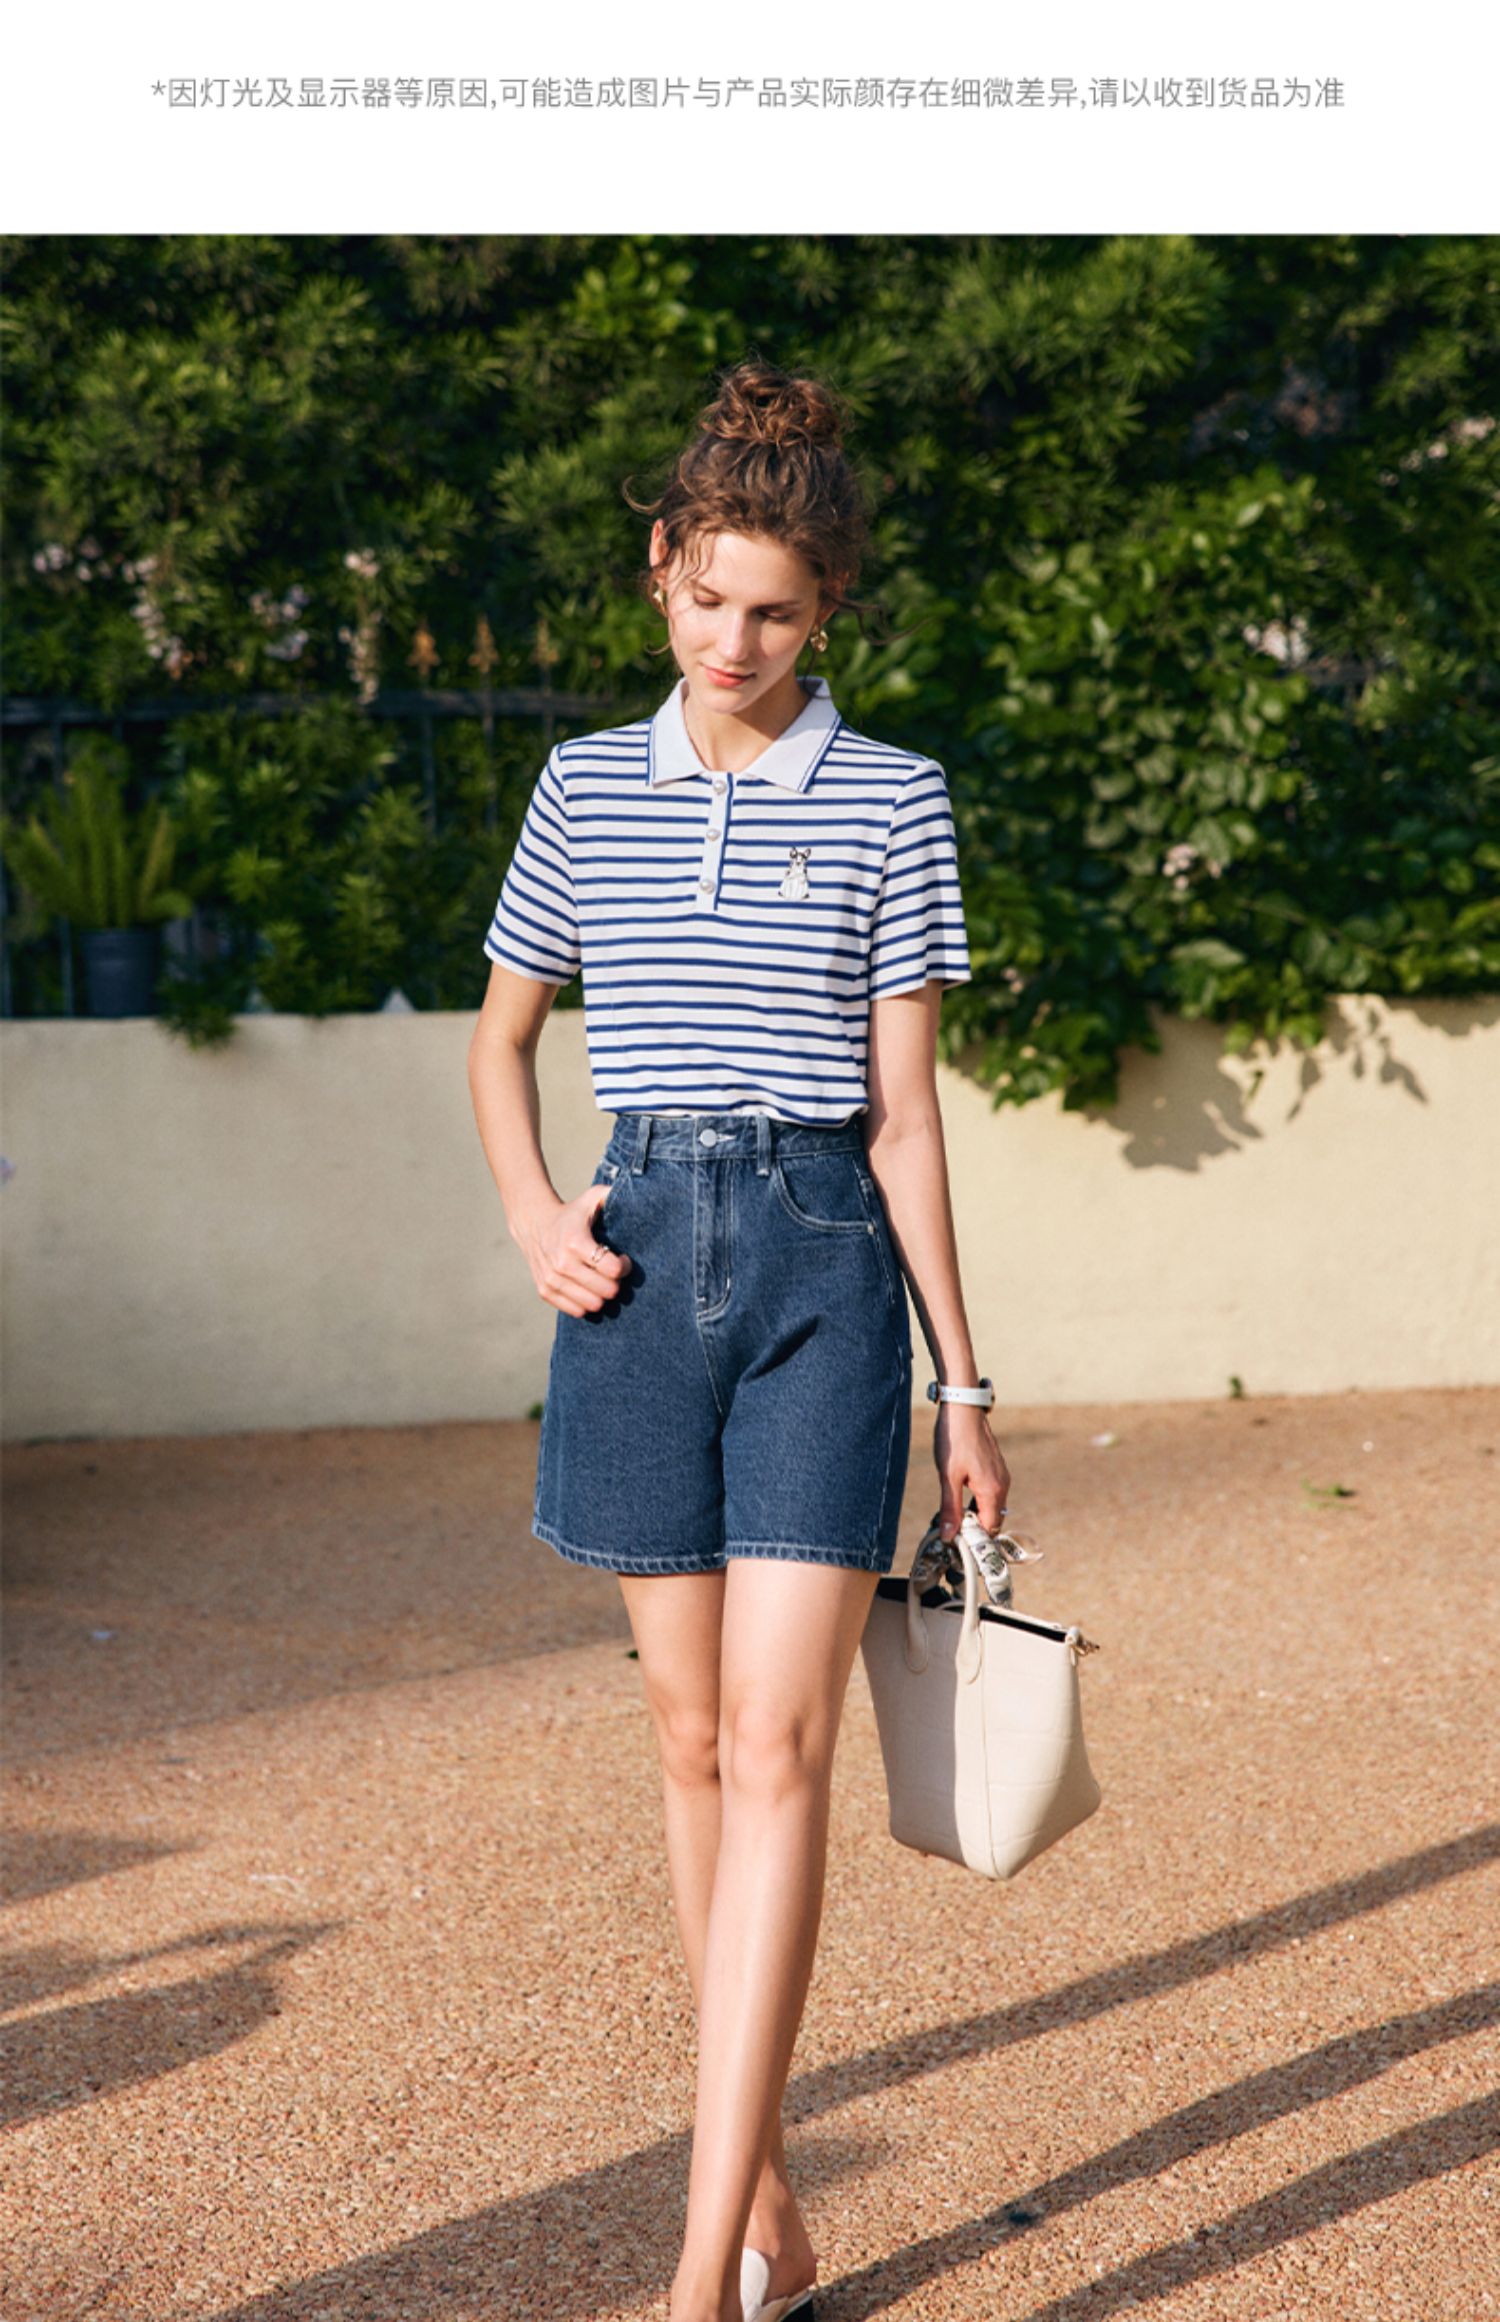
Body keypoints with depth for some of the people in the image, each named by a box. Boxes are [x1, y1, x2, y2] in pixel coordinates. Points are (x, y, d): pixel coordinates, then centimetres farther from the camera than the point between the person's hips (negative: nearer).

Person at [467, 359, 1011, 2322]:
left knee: (779, 1741, -10)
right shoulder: (586, 786, 9)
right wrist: (533, 1213, 2)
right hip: (642, 1254, 3)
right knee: (692, 1735, 8)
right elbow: (502, 1036, 21)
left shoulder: (893, 802, 2)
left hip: (822, 1258, -3)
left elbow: (903, 1109, 2)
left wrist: (963, 1384, 0)